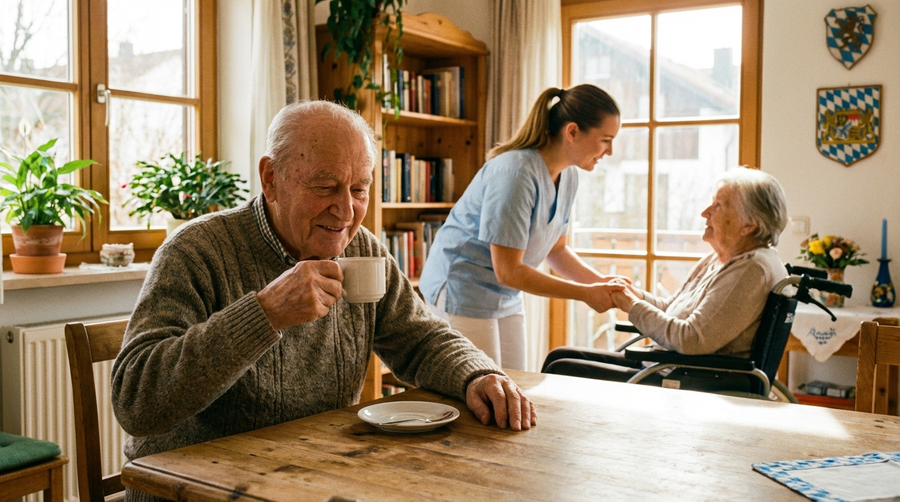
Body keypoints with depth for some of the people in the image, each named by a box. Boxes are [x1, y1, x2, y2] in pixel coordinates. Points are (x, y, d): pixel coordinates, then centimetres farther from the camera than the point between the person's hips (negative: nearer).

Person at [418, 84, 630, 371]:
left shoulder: (568, 176, 1)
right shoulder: (517, 173, -25)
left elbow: (556, 249, 13)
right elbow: (508, 271, -24)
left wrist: (601, 282, -3)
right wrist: (585, 294, -19)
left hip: (506, 298, 8)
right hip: (461, 292, -8)